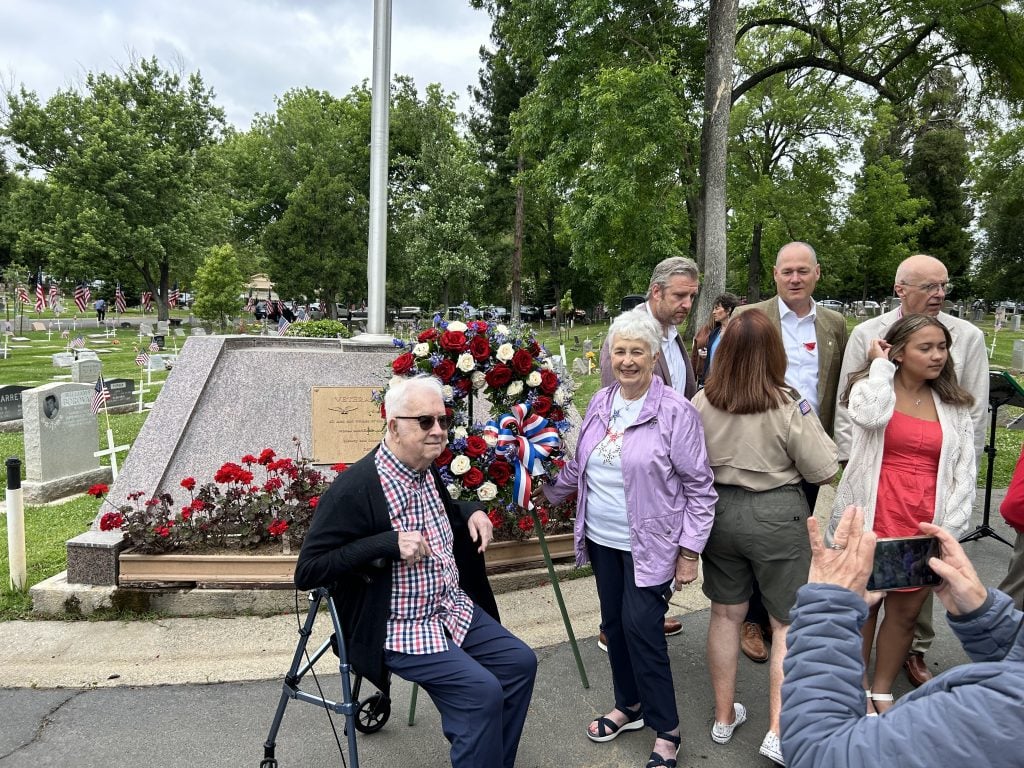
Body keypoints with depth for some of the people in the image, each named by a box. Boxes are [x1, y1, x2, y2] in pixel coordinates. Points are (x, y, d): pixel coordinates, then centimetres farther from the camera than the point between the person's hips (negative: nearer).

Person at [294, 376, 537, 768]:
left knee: (520, 662, 6)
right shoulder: (354, 488, -23)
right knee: (483, 691, -18)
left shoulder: (428, 471, 2)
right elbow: (307, 571, -23)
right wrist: (388, 543, -31)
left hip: (455, 608, 8)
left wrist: (471, 515, 1)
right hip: (400, 631, -8)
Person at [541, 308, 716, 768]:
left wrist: (690, 550, -12)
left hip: (649, 545, -6)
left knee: (641, 629, -4)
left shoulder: (675, 412, -15)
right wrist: (546, 492, 20)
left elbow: (699, 488, -11)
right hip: (602, 539, 6)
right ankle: (629, 706, 37)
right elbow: (580, 465, 18)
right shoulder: (601, 403, 3)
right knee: (613, 623, 16)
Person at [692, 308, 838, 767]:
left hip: (719, 511, 4)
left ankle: (724, 718, 31)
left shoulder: (702, 402, -9)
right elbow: (824, 472, -11)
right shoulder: (789, 407, -19)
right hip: (775, 516, -3)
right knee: (789, 624, 13)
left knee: (725, 614, 18)